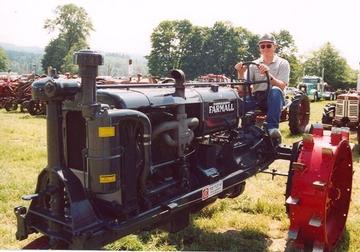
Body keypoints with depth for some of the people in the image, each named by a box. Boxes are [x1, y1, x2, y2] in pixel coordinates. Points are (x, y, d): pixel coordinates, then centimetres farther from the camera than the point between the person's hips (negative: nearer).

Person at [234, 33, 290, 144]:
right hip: (256, 98, 2)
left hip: (274, 100, -2)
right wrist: (241, 73, -16)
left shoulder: (283, 63, 5)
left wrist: (268, 75, -28)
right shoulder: (254, 64, 13)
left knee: (275, 91, -38)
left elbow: (281, 86, -12)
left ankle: (272, 127, -41)